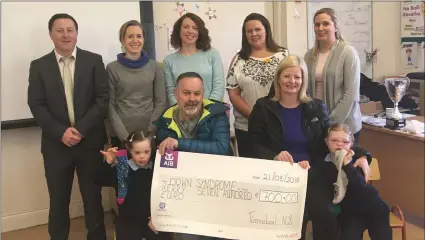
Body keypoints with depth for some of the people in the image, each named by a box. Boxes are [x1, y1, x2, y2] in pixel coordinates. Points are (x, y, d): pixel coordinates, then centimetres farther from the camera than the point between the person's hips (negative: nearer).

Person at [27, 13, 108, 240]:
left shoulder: (94, 61, 1)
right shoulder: (39, 66, 4)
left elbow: (103, 98, -5)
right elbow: (36, 105, -2)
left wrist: (81, 129, -15)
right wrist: (60, 132, -15)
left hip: (90, 141, 0)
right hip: (56, 144, 1)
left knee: (93, 197, 11)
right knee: (58, 201, 11)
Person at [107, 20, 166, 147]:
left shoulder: (154, 66, 3)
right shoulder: (112, 68, -1)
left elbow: (161, 102, 2)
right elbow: (110, 105, -2)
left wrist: (149, 132, -7)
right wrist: (124, 136, -11)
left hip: (149, 134, 1)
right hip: (120, 136, -1)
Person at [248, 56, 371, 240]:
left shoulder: (316, 107, 14)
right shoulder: (263, 107, 8)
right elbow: (255, 146, 4)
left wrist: (360, 155, -5)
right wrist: (274, 156, -16)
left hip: (314, 173, 2)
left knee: (324, 214, -26)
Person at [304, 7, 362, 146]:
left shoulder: (348, 53, -7)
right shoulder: (310, 55, 6)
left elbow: (351, 95, -13)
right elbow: (306, 90, 11)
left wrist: (332, 123, -16)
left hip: (344, 125, -4)